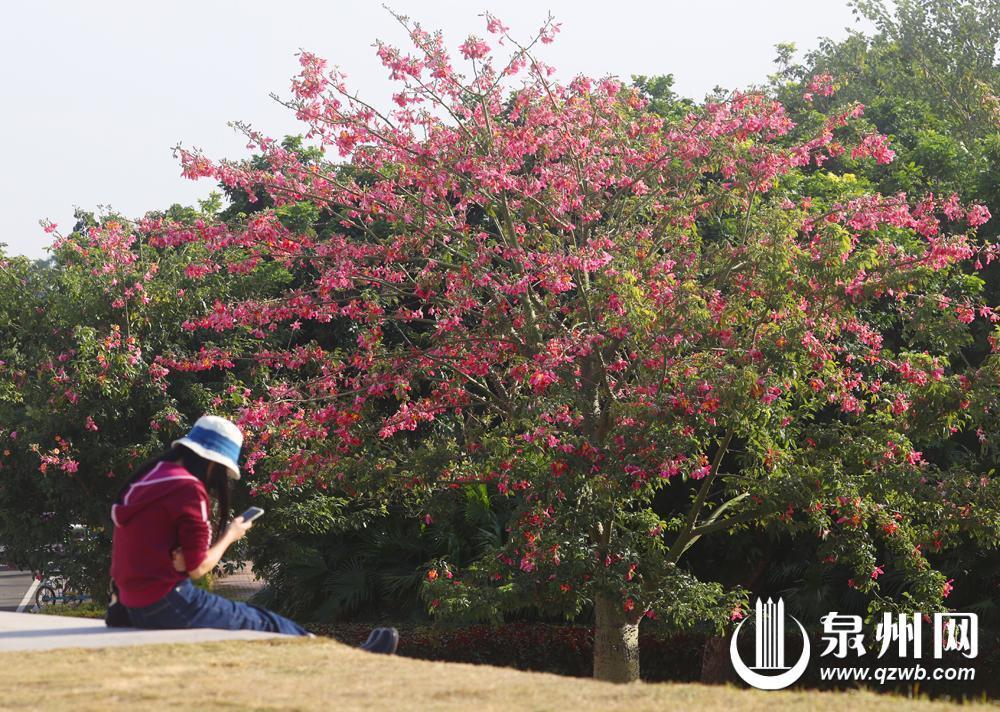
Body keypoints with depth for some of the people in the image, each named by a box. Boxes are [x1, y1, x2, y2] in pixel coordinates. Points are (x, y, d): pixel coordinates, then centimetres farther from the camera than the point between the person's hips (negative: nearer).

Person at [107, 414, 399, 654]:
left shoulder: (150, 475, 12)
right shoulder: (188, 489, -16)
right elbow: (198, 567, -12)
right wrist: (230, 536, 2)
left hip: (135, 604, 9)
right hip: (166, 603, -9)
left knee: (253, 617, 14)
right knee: (263, 625, 0)